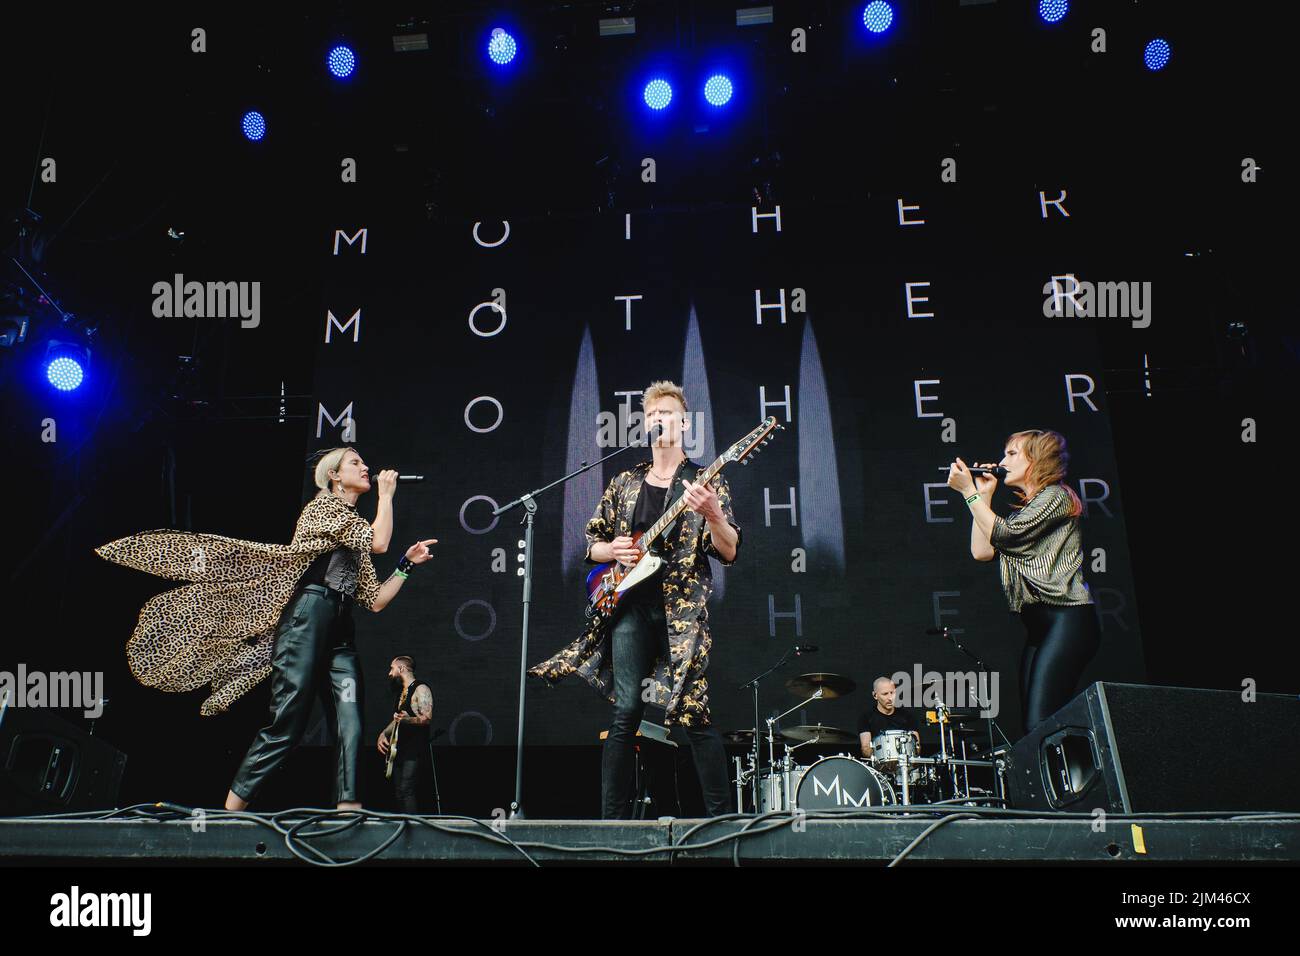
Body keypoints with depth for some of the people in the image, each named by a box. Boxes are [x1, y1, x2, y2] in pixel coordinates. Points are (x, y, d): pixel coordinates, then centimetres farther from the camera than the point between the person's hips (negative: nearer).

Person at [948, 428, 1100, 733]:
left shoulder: (1056, 496, 0)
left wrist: (969, 491, -4)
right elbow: (982, 551, 15)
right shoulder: (1023, 511, 26)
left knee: (1040, 725, -20)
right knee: (1032, 724, 0)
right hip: (1038, 626, 9)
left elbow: (1004, 534, -11)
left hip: (1066, 619, -9)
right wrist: (983, 495, 17)